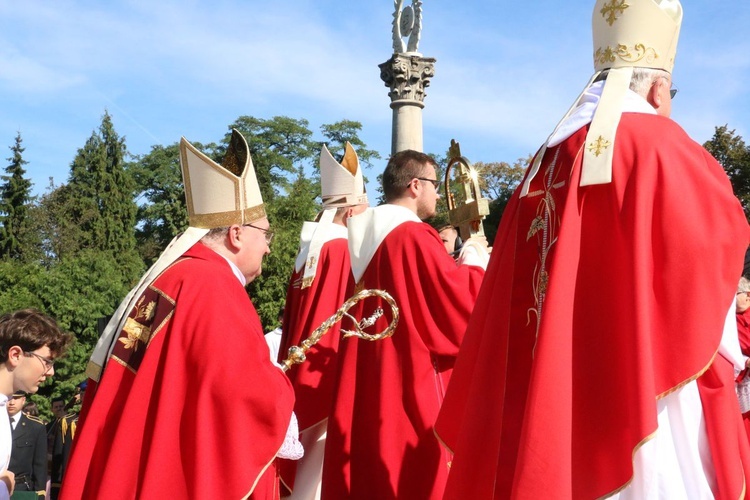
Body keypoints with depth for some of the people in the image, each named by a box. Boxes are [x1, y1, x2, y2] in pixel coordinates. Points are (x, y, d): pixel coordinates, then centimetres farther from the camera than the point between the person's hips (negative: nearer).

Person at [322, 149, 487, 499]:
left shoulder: (362, 237, 11)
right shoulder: (415, 237, -13)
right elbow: (458, 299, -16)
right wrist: (481, 272, 2)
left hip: (364, 384, 8)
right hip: (411, 382, -8)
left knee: (366, 467, 12)